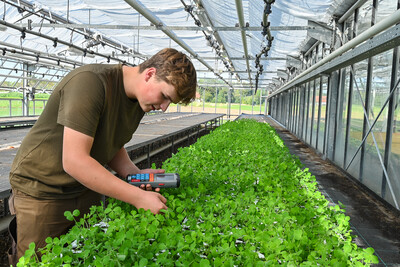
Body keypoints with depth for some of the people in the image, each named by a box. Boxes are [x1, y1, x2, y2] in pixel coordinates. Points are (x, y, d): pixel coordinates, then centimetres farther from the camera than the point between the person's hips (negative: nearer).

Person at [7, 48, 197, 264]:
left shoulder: (139, 100, -2)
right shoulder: (90, 82, -27)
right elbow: (73, 161, -31)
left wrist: (135, 174, -11)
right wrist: (138, 197, -29)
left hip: (86, 188, 7)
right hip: (41, 189, -6)